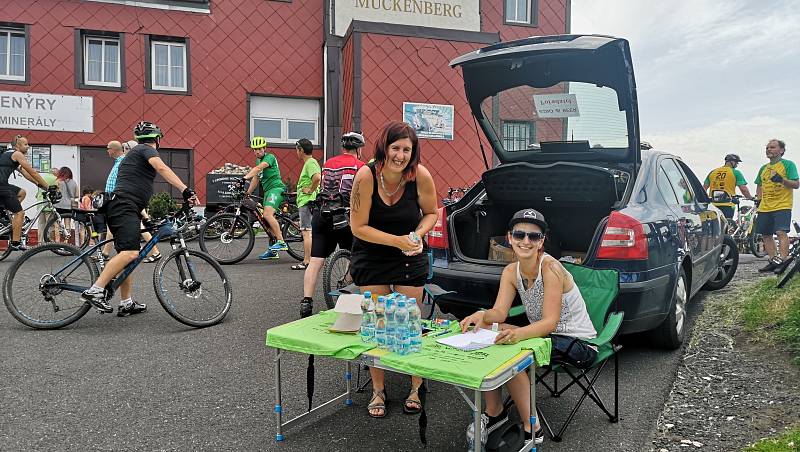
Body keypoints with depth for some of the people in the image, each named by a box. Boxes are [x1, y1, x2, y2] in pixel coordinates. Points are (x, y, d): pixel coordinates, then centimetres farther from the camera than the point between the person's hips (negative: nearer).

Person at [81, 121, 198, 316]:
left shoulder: (133, 153, 31)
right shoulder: (147, 149, 2)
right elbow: (162, 168, -20)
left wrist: (144, 216, 37)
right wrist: (185, 190, -29)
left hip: (118, 208, 11)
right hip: (124, 207, -10)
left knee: (126, 255, 11)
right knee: (130, 252, -24)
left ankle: (127, 303, 13)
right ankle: (95, 290, -27)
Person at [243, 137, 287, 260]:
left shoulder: (270, 157, -8)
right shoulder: (258, 160, 20)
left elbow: (258, 168, -26)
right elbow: (256, 178, 27)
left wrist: (245, 177, -39)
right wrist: (247, 193, 26)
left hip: (276, 188, -9)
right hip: (267, 190, 10)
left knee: (267, 214, -28)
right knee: (267, 219, 8)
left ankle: (281, 242, -26)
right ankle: (273, 251, 14)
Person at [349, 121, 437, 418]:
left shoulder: (420, 175, -17)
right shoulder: (366, 175, -21)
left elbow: (431, 212, 1)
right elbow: (358, 227, -17)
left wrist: (418, 235, -18)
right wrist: (397, 240, -24)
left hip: (410, 259, 1)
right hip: (371, 257, 0)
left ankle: (416, 389, 24)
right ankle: (378, 391, 22)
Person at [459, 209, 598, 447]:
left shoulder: (550, 267, -23)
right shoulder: (511, 271, -2)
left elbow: (550, 322, -29)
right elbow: (499, 312, -11)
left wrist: (519, 334, -49)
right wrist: (482, 315, -35)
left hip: (578, 342, -7)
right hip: (545, 335, 7)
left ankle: (532, 429, -12)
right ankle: (493, 412, 1)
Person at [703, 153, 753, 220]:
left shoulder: (712, 172, 13)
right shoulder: (735, 172, 0)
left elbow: (704, 188, 13)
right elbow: (743, 189, -5)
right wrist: (750, 198, 10)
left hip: (712, 205, 4)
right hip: (727, 206, -4)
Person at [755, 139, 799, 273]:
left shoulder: (788, 164, 0)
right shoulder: (763, 168, 17)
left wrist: (782, 179, -23)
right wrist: (758, 200, 14)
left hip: (782, 206, -6)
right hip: (764, 208, 6)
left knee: (781, 232, -17)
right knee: (766, 234, 7)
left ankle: (783, 261, -15)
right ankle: (773, 261, 15)